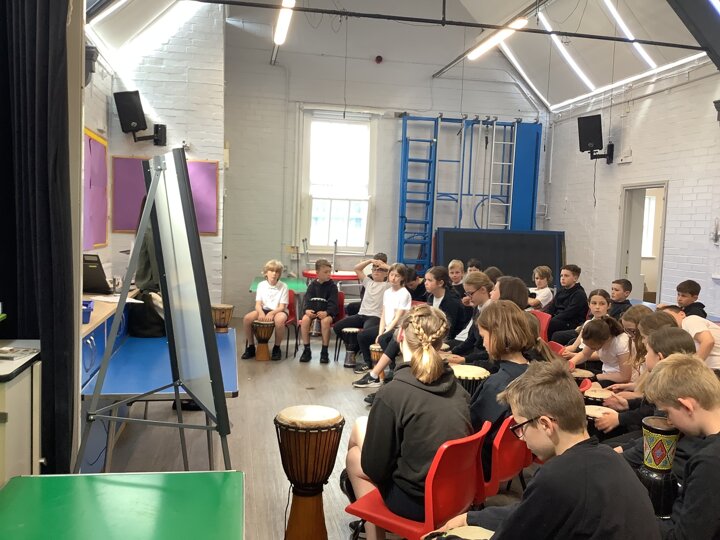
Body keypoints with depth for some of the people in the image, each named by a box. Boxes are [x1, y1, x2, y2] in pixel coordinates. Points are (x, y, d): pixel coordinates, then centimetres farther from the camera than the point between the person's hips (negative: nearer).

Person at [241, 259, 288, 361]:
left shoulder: (283, 286, -5)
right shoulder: (261, 285, 3)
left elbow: (282, 307, -10)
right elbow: (258, 304, -2)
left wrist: (272, 313, -28)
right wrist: (261, 312, -25)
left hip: (278, 311, -3)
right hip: (264, 309, 3)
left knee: (280, 320, -40)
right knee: (246, 318, -24)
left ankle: (277, 347, -15)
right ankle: (251, 346, -3)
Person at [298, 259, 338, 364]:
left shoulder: (332, 286, 0)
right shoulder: (312, 285, 7)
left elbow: (333, 304, -9)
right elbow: (307, 300, -1)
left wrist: (326, 312, -30)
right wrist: (307, 310, -25)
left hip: (328, 312, -2)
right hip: (313, 311, 2)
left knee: (325, 320, -37)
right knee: (305, 319, -30)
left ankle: (324, 352, -22)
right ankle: (306, 350, -17)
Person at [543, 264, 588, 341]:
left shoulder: (579, 294, -6)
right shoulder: (560, 292, 19)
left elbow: (568, 314, -16)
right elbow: (551, 307, 9)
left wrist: (550, 320, -21)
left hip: (572, 324, -7)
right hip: (558, 321, 7)